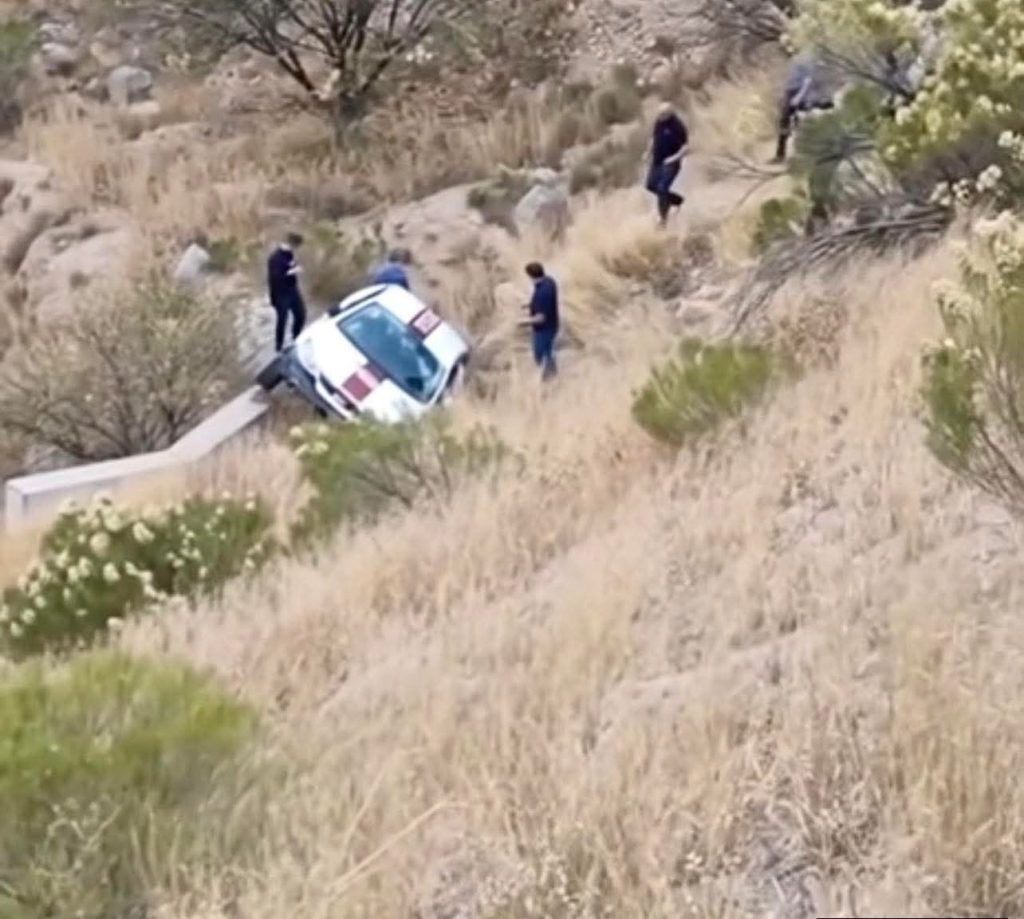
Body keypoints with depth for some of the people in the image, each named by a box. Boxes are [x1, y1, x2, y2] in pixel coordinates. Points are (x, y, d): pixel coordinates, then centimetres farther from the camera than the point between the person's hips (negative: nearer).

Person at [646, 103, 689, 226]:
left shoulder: (677, 126, -19)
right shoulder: (658, 122, 1)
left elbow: (687, 145, -16)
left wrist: (676, 157, -24)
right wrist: (650, 151, 10)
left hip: (670, 163, -8)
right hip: (657, 160, 8)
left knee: (662, 188, -13)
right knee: (651, 185, 11)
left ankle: (663, 217, -1)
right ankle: (677, 200, 31)